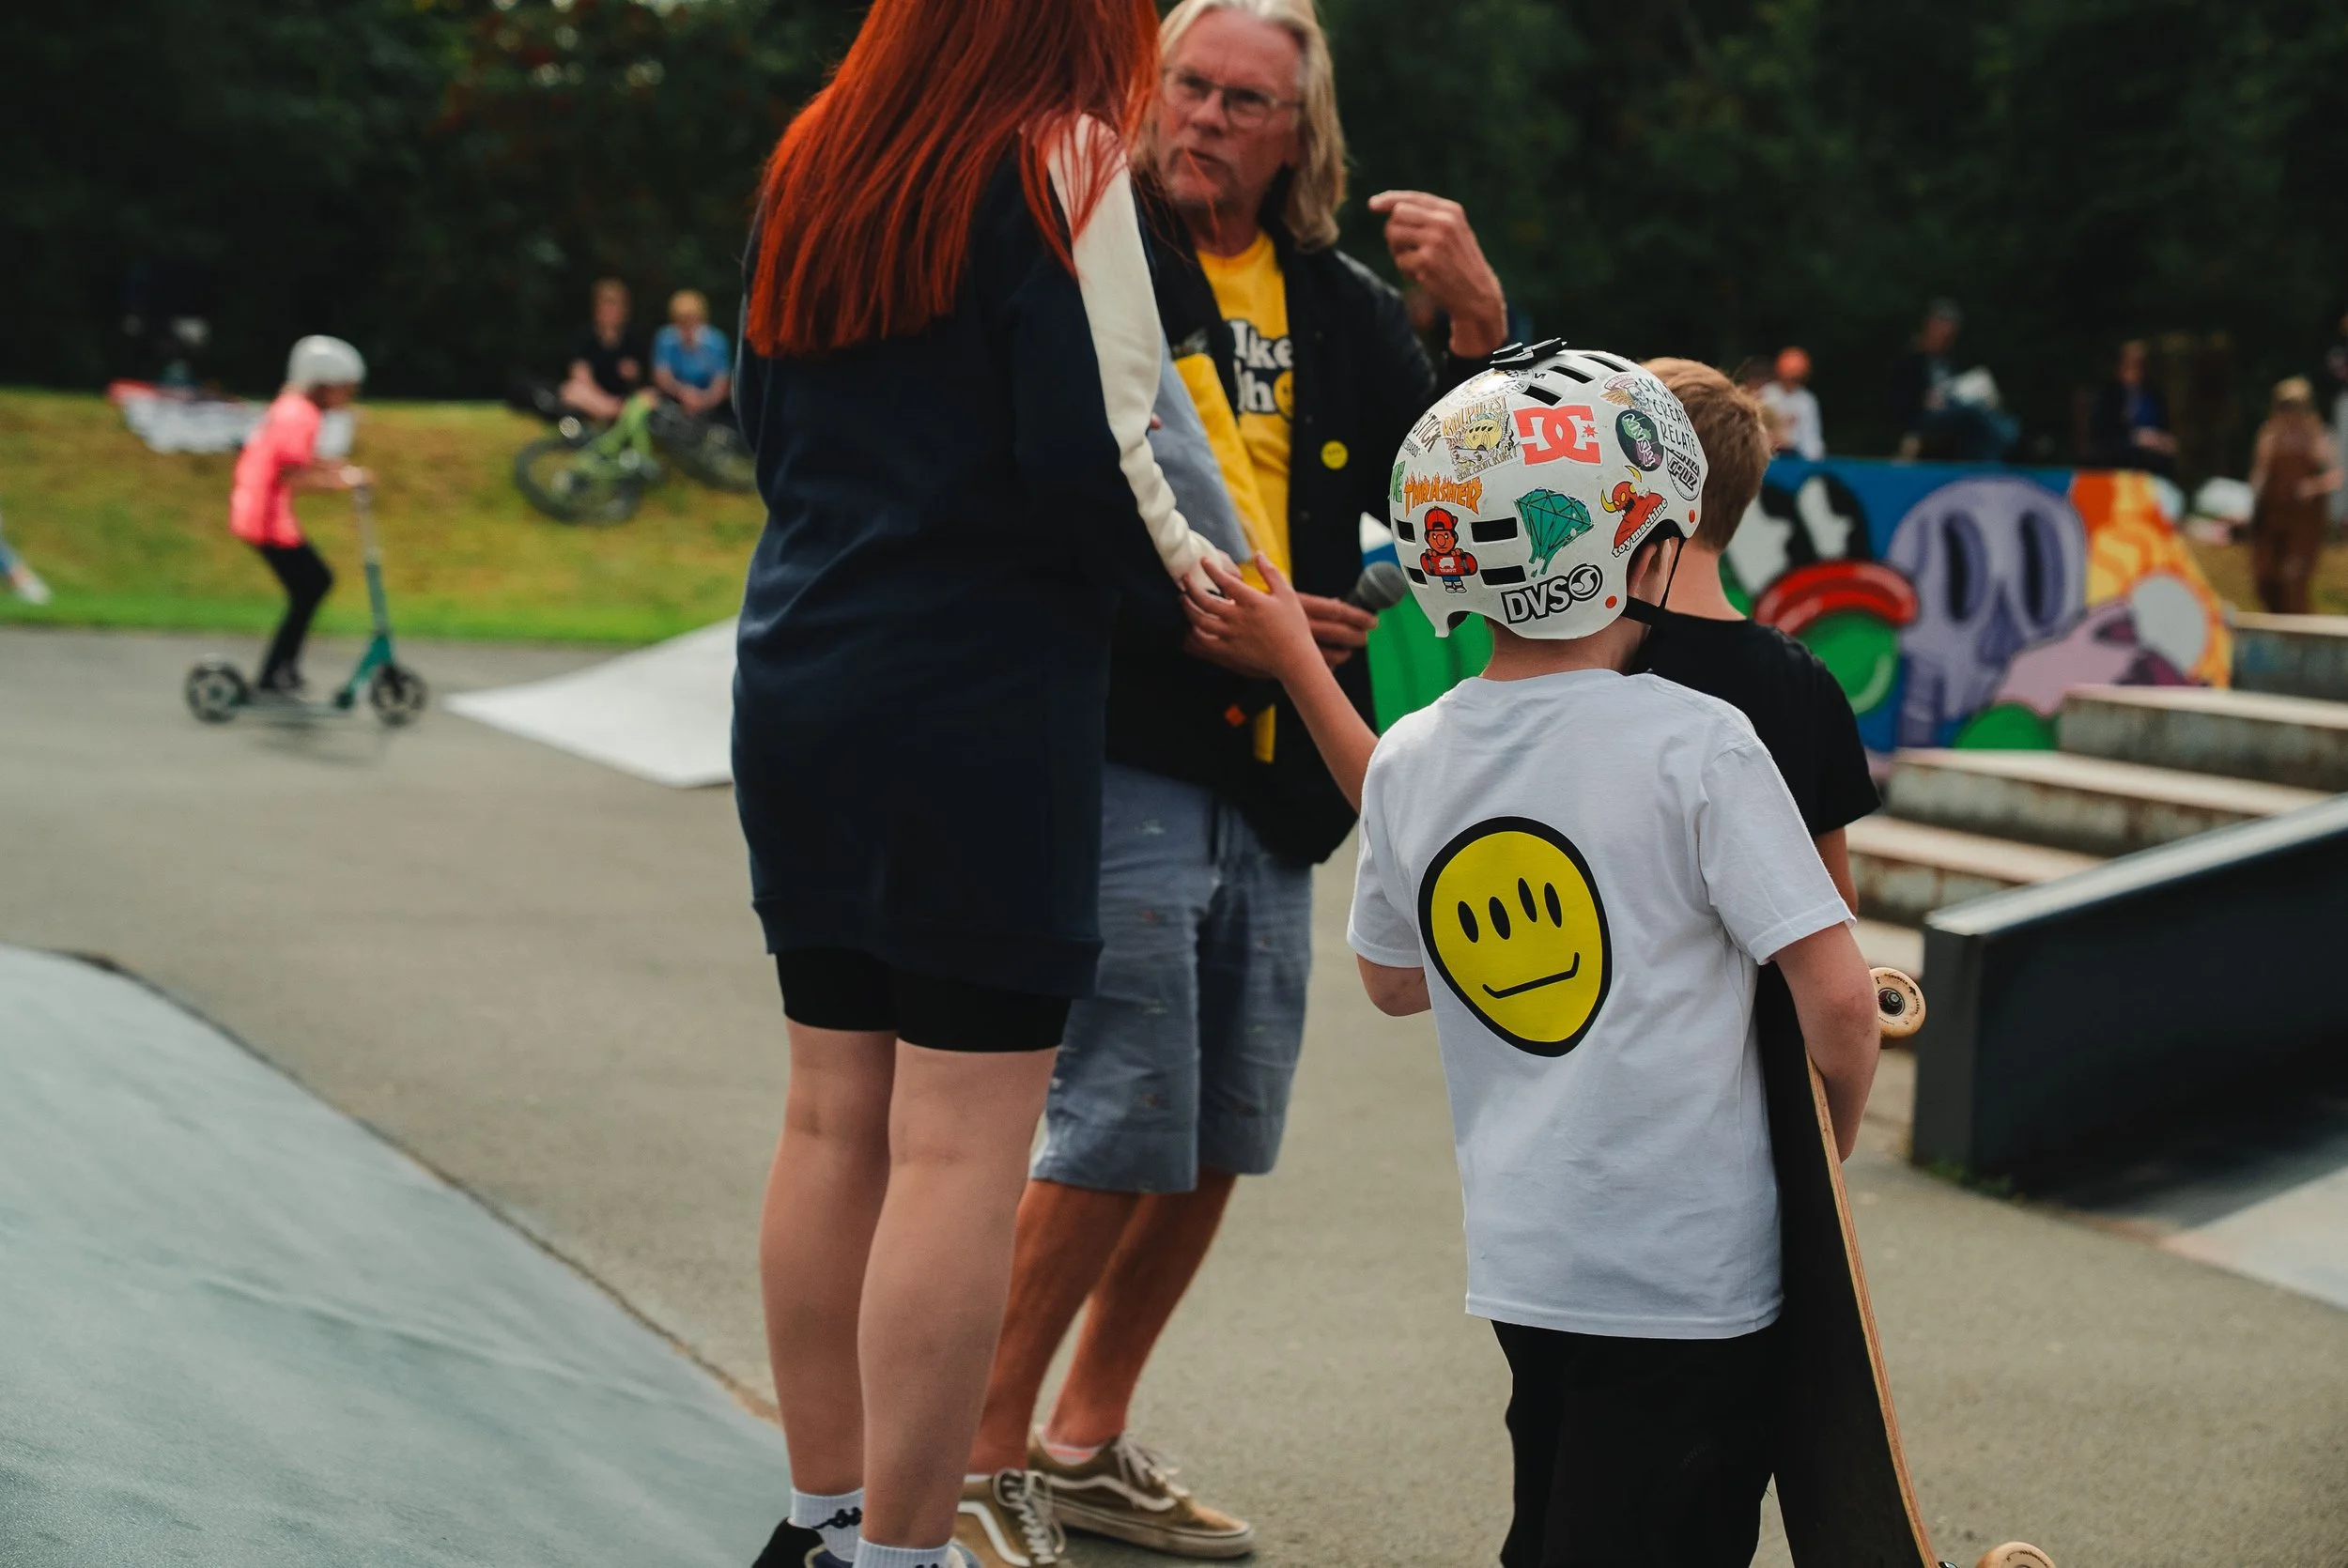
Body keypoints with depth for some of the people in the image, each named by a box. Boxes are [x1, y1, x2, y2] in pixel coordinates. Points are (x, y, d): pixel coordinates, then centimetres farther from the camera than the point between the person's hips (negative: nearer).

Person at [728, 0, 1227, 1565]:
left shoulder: (816, 158, 12)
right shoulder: (1058, 162, -10)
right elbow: (1085, 454, -16)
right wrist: (1183, 575, 0)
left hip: (800, 677, 8)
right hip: (983, 702, -7)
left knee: (836, 1115, 13)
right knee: (960, 1143, -4)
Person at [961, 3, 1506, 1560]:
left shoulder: (1343, 307, 11)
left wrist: (1478, 325, -7)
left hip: (1272, 773, 6)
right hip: (1121, 745, -6)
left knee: (1228, 1132, 12)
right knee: (1128, 1119, -10)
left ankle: (1090, 1441, 26)